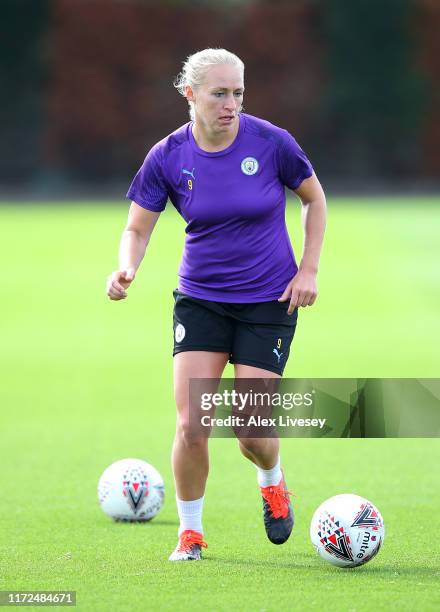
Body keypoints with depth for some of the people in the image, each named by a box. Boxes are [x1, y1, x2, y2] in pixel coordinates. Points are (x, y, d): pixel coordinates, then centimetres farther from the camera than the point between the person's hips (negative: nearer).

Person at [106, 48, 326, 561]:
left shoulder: (271, 143, -12)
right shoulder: (167, 158, -8)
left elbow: (315, 199, 4)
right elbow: (137, 229, 0)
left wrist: (308, 270, -3)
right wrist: (126, 269, -21)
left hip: (268, 302, -1)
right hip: (199, 301, 1)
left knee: (251, 432, -6)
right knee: (190, 425, -12)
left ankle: (272, 482, 31)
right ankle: (190, 532, 9)